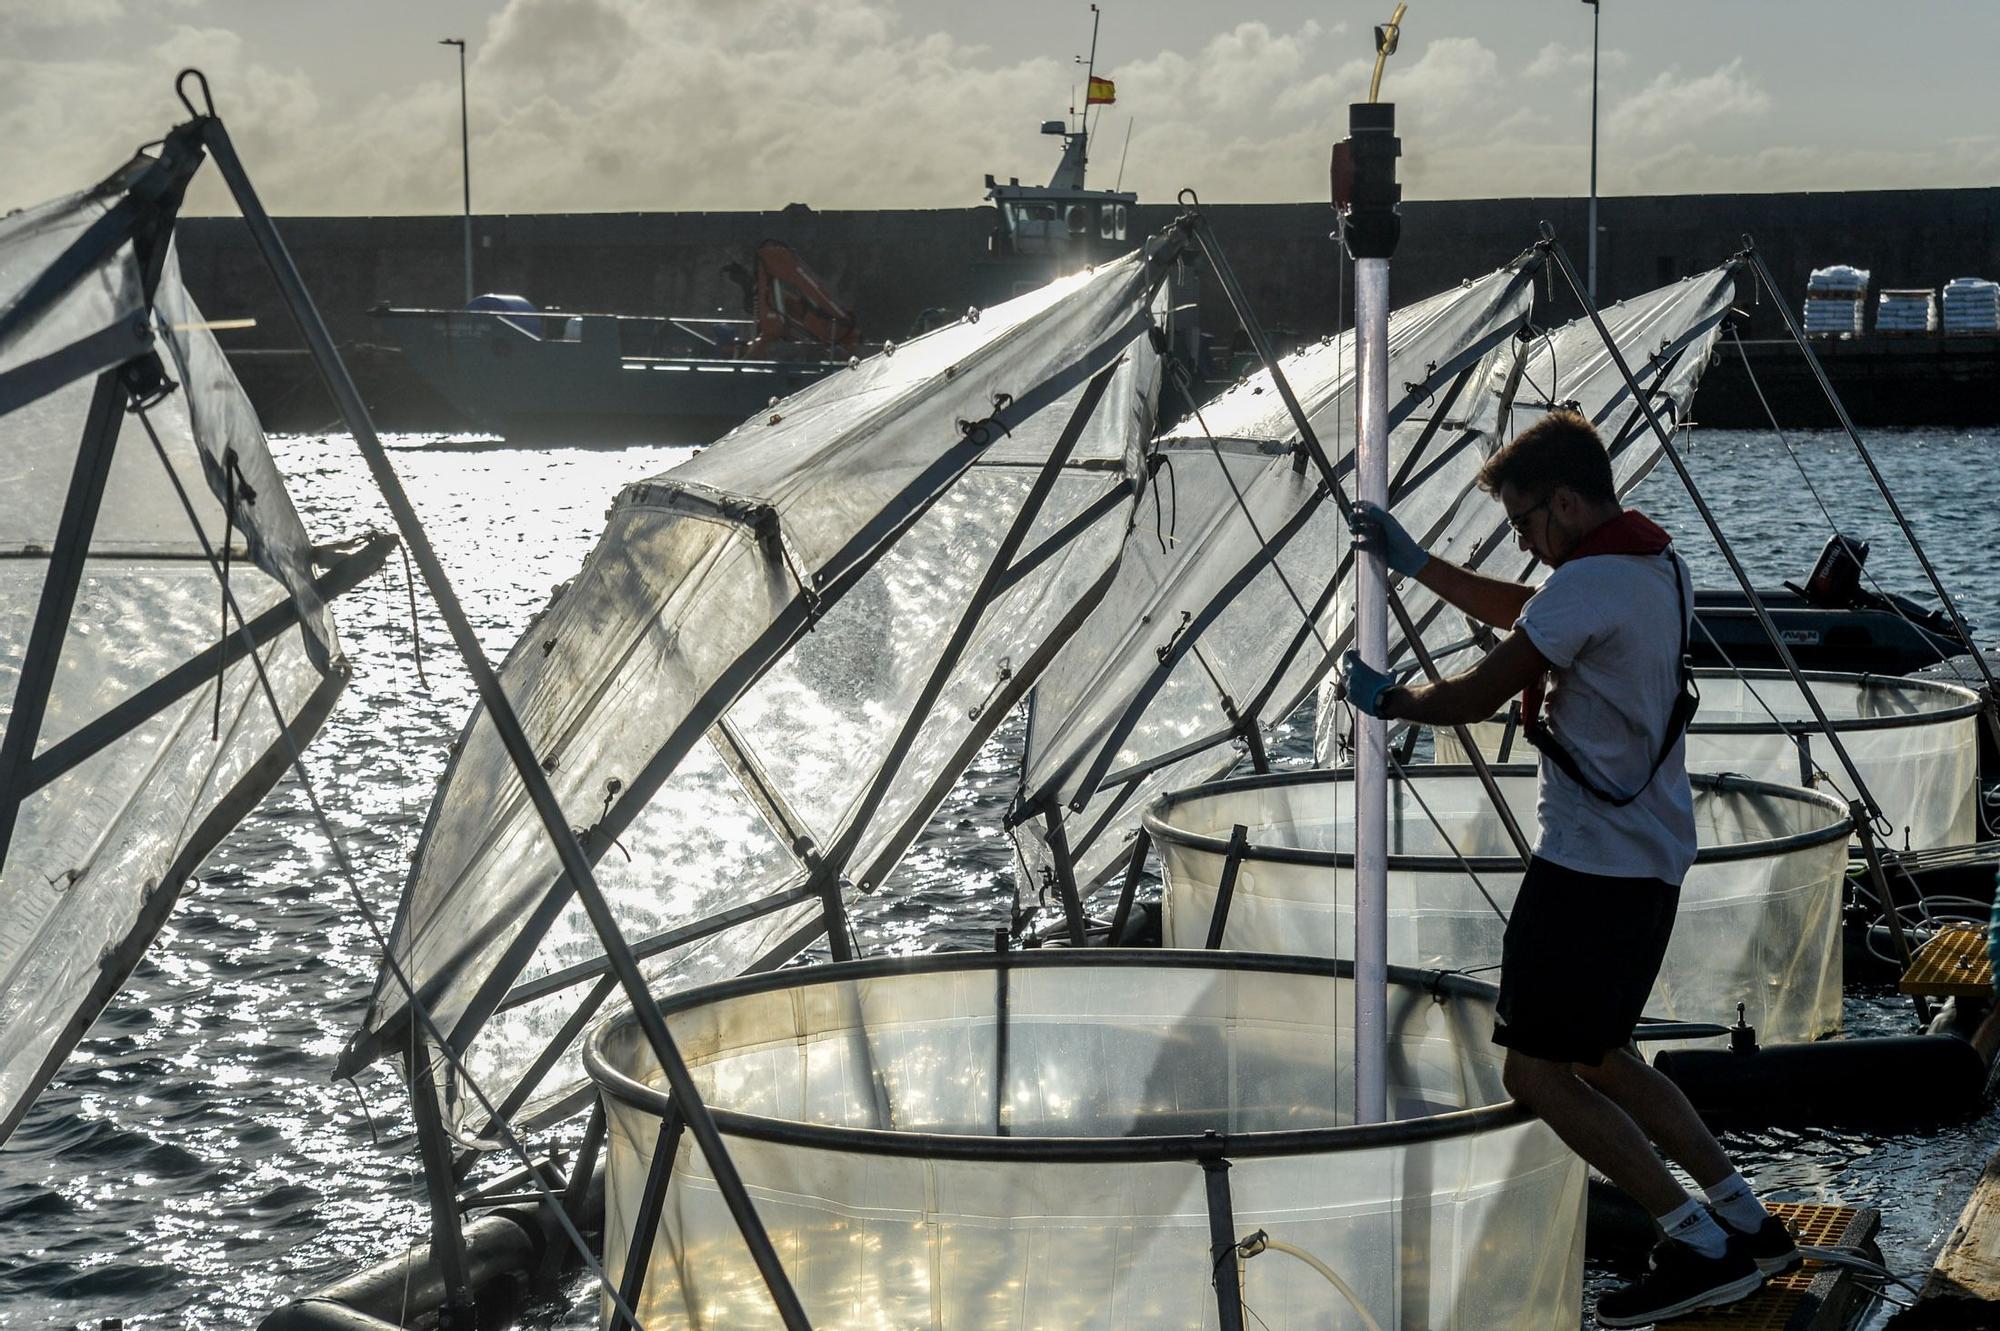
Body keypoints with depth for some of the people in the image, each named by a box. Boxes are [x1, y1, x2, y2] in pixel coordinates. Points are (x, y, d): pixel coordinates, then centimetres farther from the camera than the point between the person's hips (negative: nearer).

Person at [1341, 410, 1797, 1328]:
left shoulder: (1590, 584, -18)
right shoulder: (1657, 568, 13)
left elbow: (1477, 696, -13)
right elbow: (1525, 615, 28)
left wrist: (1385, 699, 5)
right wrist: (1417, 564, 28)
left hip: (1591, 862, -10)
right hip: (1650, 859, 10)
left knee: (1535, 1071, -4)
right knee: (1599, 1056, 20)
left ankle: (1700, 1248, -5)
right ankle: (1747, 1223, 17)